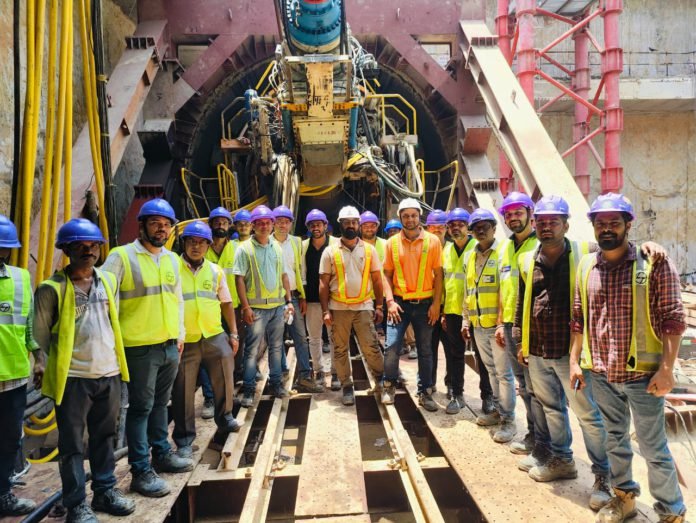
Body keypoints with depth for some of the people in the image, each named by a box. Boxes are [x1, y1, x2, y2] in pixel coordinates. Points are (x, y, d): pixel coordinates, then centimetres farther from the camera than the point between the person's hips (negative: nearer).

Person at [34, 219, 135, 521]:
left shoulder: (108, 281, 6)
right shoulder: (52, 288, -9)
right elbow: (41, 333, 0)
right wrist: (63, 359, 6)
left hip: (109, 374, 4)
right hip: (72, 378, -4)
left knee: (105, 437, 16)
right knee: (72, 445, 7)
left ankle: (105, 490, 31)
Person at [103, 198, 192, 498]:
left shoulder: (172, 259, 10)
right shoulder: (122, 256, -10)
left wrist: (180, 333, 16)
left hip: (170, 345, 6)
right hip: (139, 347, -6)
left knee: (160, 403, 19)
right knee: (141, 408, 3)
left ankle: (162, 454, 34)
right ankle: (141, 472, 14)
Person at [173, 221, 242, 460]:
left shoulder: (215, 271, 8)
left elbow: (226, 304, 13)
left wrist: (233, 333, 11)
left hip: (215, 337, 4)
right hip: (185, 341, -3)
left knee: (224, 380, 13)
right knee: (183, 392, 5)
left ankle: (224, 418, 39)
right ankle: (184, 439, 21)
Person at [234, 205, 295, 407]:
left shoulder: (277, 248, 11)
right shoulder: (244, 248, -4)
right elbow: (239, 279, -7)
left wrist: (289, 301, 8)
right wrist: (245, 307, -13)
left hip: (278, 306, 5)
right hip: (256, 307, -4)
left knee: (276, 347, 12)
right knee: (252, 349, 0)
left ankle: (276, 384, 25)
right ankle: (249, 390, 10)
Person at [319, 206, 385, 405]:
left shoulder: (369, 249, 3)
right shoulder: (330, 251, 1)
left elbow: (377, 280, 6)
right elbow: (324, 283, 1)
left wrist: (379, 306, 2)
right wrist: (325, 310, -4)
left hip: (364, 307, 0)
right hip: (338, 308, 1)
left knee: (371, 347, 1)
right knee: (340, 349, 8)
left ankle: (382, 379, 24)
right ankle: (347, 387, 22)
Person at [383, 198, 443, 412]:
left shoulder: (432, 241, -2)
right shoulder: (392, 242, 1)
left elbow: (438, 274, -1)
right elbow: (387, 274, 3)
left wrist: (436, 304, -6)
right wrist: (390, 301, -7)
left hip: (424, 303, 0)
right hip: (400, 302, 0)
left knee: (425, 350, 9)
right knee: (392, 346, -3)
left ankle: (425, 392, 23)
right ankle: (389, 386, 17)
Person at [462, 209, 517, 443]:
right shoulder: (470, 257, 12)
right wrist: (465, 319, 17)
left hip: (498, 324, -6)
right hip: (478, 325, 7)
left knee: (504, 373, 1)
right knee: (491, 370, 18)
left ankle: (508, 419, 12)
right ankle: (498, 410, 31)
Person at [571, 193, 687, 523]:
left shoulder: (654, 263, -10)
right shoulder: (586, 266, 3)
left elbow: (673, 319, -10)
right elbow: (578, 317, 8)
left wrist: (666, 368, -15)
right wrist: (575, 360, 6)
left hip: (642, 373, -4)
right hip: (600, 373, 4)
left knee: (652, 446, 8)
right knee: (615, 439, 19)